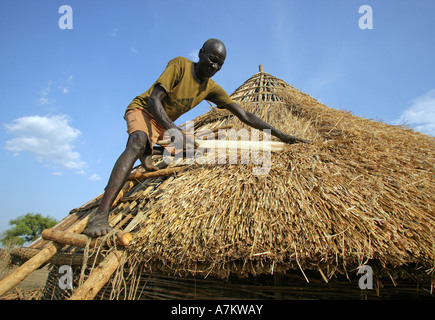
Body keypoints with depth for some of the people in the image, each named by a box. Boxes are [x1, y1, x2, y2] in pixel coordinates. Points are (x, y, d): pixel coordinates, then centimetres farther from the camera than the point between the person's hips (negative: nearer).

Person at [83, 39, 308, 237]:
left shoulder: (212, 89, -1)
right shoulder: (179, 65, -18)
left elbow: (244, 115, -2)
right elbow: (153, 100, -27)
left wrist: (279, 135, -6)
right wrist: (177, 134, -41)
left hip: (166, 125, 9)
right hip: (142, 109, -9)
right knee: (137, 143, -36)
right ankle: (100, 215, -48)